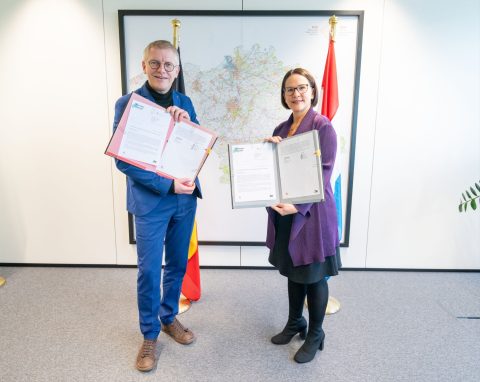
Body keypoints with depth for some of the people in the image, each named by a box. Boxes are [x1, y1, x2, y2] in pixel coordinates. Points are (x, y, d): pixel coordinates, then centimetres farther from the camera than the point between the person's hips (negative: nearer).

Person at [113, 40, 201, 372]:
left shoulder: (184, 103, 7)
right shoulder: (128, 103, -7)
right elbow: (123, 159, -12)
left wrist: (187, 123, -14)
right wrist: (168, 184, -20)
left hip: (185, 198, 5)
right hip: (150, 201, -4)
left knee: (178, 264, 16)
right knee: (149, 270, 6)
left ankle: (169, 317, 39)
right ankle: (150, 335, 28)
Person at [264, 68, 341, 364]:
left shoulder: (323, 127, -9)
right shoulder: (281, 129, 11)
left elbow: (323, 173, -16)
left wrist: (299, 206, -26)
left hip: (312, 212, -6)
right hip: (285, 212, 6)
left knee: (314, 275, 7)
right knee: (293, 270, 18)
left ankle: (315, 334, 27)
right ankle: (295, 322, 38)